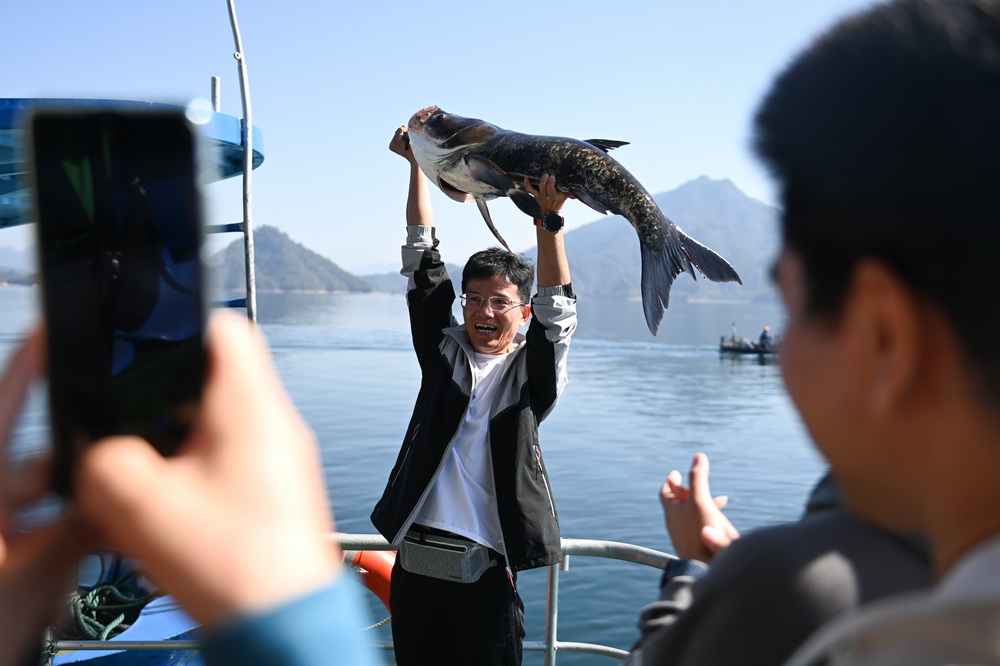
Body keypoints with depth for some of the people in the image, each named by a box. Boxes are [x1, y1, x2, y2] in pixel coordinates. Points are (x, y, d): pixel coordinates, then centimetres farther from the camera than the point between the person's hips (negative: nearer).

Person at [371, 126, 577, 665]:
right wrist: (416, 162, 8)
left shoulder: (532, 373, 5)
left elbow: (557, 309, -10)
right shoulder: (443, 351, 11)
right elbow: (423, 264, 9)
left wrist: (548, 220, -21)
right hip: (414, 566, 3)